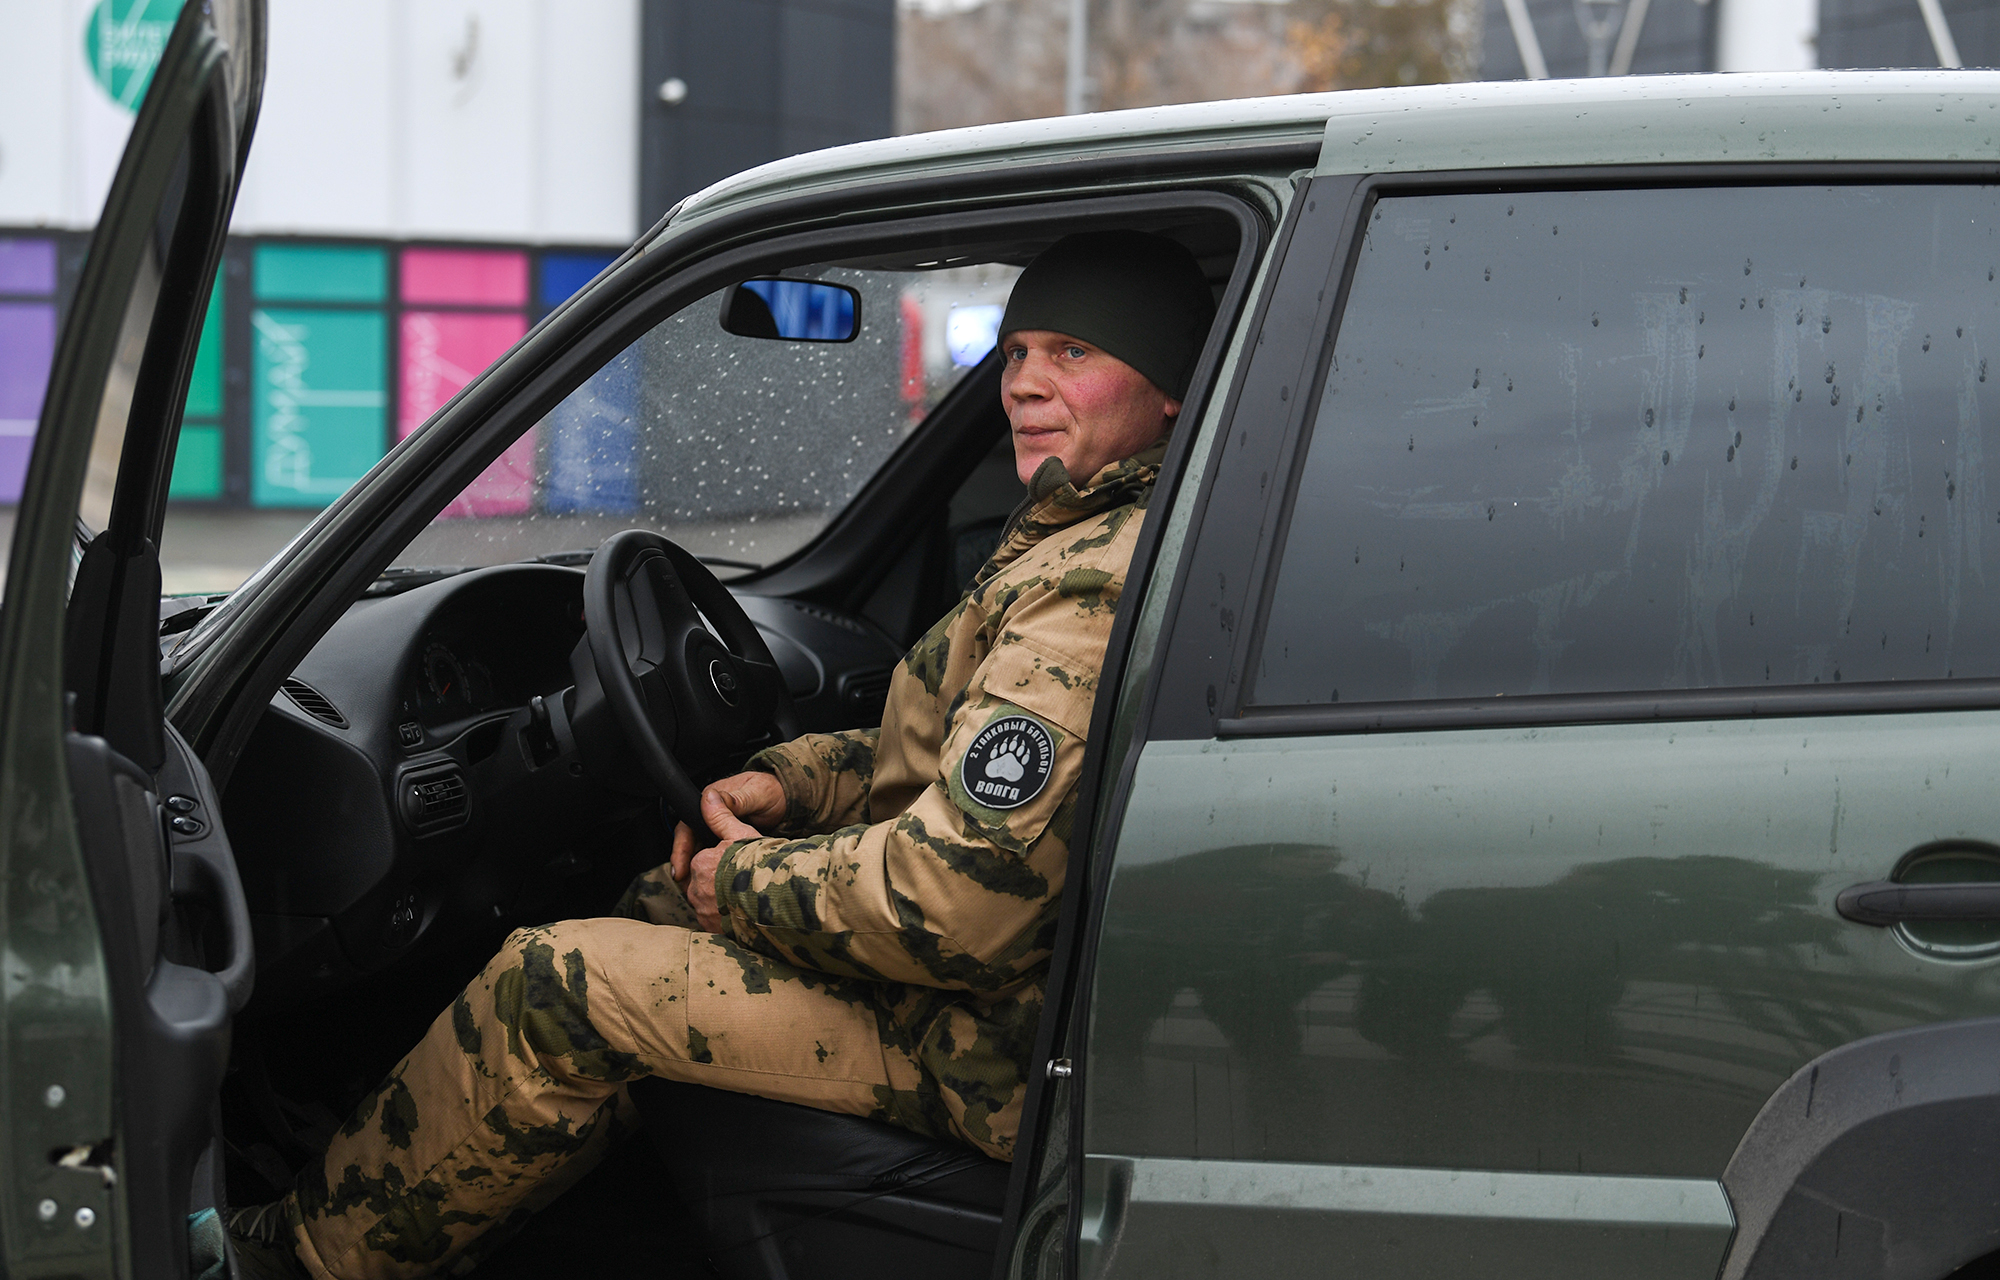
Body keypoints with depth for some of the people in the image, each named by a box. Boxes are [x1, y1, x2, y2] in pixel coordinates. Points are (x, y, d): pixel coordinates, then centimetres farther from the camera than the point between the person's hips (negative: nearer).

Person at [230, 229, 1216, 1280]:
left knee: (549, 991, -7)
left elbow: (957, 905, -29)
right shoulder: (1088, 539, 11)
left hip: (995, 1047, -11)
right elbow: (947, 756, 23)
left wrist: (749, 878, -12)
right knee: (667, 902, 24)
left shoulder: (1092, 590, -25)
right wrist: (791, 782, 5)